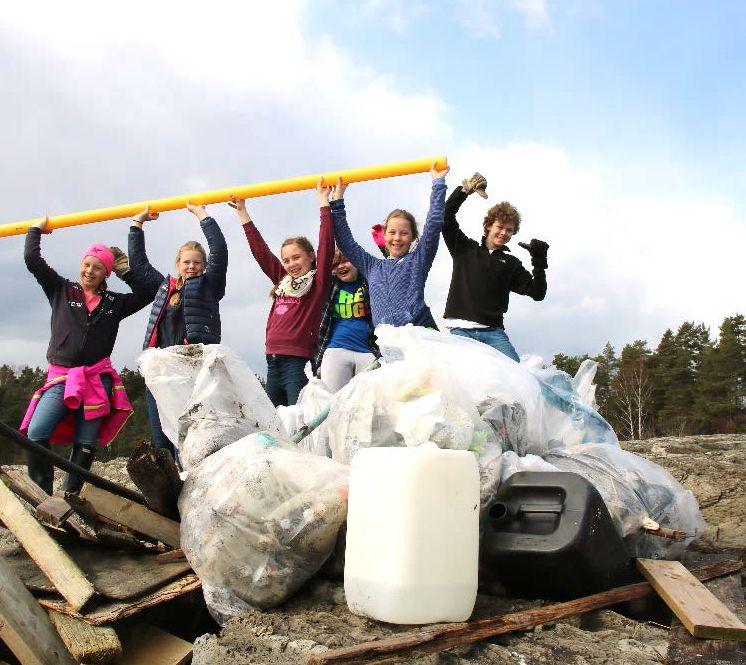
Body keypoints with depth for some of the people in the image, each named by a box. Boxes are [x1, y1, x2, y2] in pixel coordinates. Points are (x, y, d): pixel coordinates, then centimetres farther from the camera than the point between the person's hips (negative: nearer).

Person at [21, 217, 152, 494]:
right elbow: (32, 260, 10)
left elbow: (147, 292, 14)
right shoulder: (61, 290, 13)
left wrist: (126, 271, 10)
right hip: (61, 377, -1)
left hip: (97, 379, 1)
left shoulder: (114, 302, 14)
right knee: (35, 435, -20)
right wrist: (36, 229, 20)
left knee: (85, 445, 0)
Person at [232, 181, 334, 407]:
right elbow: (259, 249, 22)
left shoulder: (318, 283, 2)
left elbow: (326, 244, -6)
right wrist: (242, 211, 26)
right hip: (273, 361, 7)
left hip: (299, 362, -6)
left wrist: (323, 201, -6)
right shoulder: (282, 281, 17)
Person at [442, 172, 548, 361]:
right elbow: (445, 217, 8)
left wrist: (539, 262, 1)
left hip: (493, 331, 2)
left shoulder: (512, 264, 20)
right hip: (460, 328, -2)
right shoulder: (465, 248, 17)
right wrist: (464, 190, -1)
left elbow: (537, 293, 13)